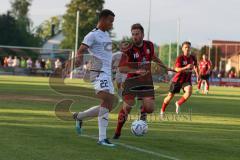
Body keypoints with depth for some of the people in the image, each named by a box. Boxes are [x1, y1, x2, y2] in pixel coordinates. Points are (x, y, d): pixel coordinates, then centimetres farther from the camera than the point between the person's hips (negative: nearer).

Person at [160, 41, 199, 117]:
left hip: (187, 80, 3)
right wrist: (186, 67, -39)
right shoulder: (180, 58, -16)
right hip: (177, 79, -3)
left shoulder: (193, 58, -2)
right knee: (170, 96, 6)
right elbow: (177, 69, -26)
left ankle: (178, 103, -5)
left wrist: (197, 73, 5)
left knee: (189, 91, -29)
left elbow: (195, 66, 19)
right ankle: (162, 110, 30)